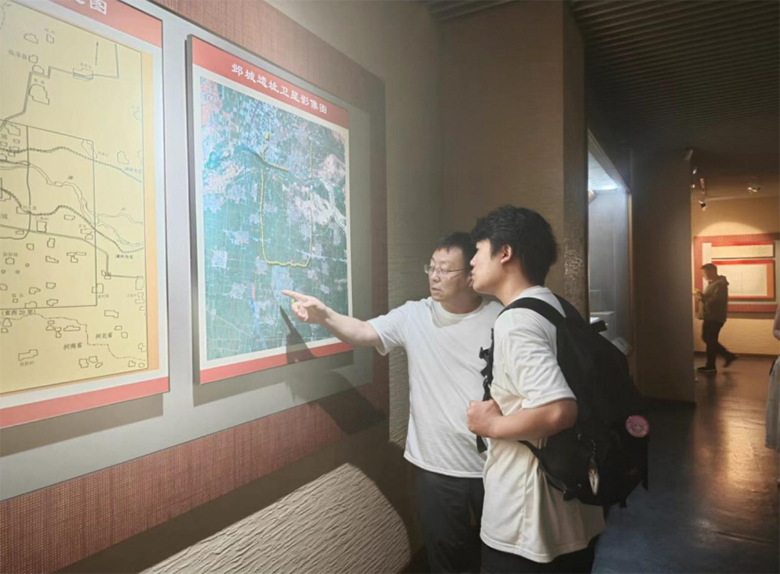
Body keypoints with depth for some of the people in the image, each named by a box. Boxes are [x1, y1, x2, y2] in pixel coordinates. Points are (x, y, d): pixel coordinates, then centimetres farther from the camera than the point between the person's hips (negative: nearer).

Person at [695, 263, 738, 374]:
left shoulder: (720, 284, -16)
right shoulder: (712, 283, 17)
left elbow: (715, 300, -26)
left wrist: (702, 297, -21)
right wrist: (702, 296, 9)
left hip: (715, 318, -11)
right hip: (709, 317, 11)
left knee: (710, 341, -3)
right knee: (707, 339, 16)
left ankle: (711, 366, 7)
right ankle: (729, 355, 24)